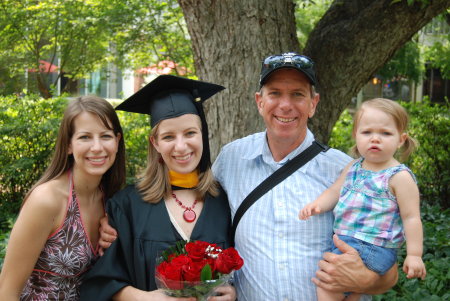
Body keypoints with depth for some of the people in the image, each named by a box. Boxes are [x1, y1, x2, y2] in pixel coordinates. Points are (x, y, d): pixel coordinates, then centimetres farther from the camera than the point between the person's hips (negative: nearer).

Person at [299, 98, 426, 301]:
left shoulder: (399, 177, -10)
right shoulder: (353, 168, 9)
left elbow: (411, 217, -10)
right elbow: (335, 191, 14)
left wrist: (414, 255, -12)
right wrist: (317, 204, -5)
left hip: (374, 249, -8)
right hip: (343, 241, 8)